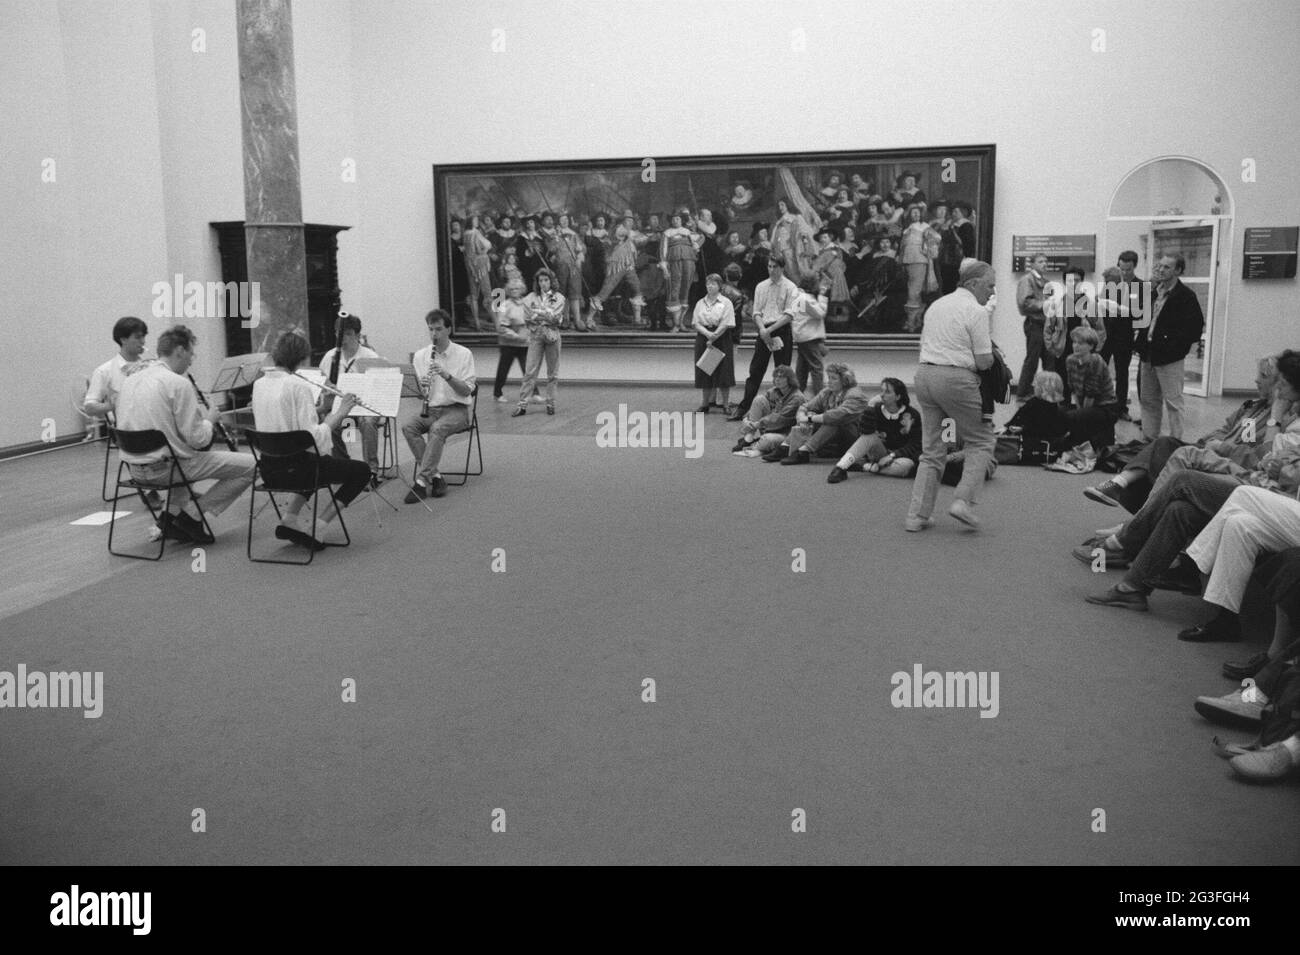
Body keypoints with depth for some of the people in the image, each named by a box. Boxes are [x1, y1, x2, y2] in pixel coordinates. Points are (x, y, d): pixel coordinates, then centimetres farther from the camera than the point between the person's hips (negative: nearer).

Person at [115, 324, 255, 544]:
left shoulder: (131, 379, 8)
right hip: (166, 468, -8)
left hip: (135, 468, 9)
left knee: (186, 458, 40)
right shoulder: (179, 383, -16)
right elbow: (197, 439, -18)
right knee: (250, 465, -3)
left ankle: (173, 513, 20)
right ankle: (193, 516, 0)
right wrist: (208, 419, 3)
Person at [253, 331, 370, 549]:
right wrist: (339, 413, -14)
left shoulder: (259, 384, 6)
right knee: (362, 471, 9)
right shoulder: (299, 386, -17)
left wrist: (319, 405, 15)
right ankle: (315, 526, 0)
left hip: (268, 470, 8)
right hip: (295, 468, -8)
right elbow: (313, 437, -23)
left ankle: (288, 520, 21)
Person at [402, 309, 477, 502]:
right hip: (430, 409, 4)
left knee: (438, 428, -35)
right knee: (408, 426, -27)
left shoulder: (463, 354, -1)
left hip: (456, 410, -4)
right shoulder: (420, 355, 9)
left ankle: (422, 481, -32)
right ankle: (435, 476, -24)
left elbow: (466, 391, -7)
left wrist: (447, 376, -23)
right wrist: (421, 387, -14)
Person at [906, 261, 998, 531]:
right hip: (956, 379, -7)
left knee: (932, 449, 12)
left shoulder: (936, 305, 17)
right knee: (981, 442, 9)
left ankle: (917, 515, 9)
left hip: (924, 374, 7)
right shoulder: (976, 311, -7)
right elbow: (984, 361, -9)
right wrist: (991, 354, 12)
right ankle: (964, 501, -4)